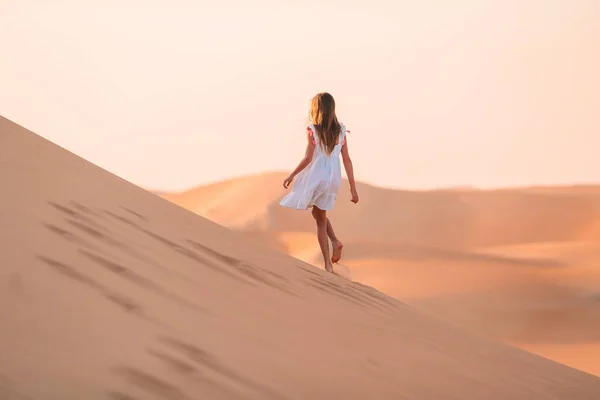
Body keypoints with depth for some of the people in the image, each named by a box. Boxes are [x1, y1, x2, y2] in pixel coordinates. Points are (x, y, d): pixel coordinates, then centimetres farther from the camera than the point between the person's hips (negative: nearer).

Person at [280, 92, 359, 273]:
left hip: (316, 177, -4)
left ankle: (328, 264, 1)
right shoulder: (340, 131, 1)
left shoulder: (312, 130, -11)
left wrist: (292, 175, -1)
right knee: (319, 214, 25)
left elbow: (308, 158, -14)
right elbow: (347, 161, 1)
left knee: (320, 219, 5)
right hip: (333, 179, 4)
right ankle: (335, 241, 2)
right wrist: (353, 188, 3)